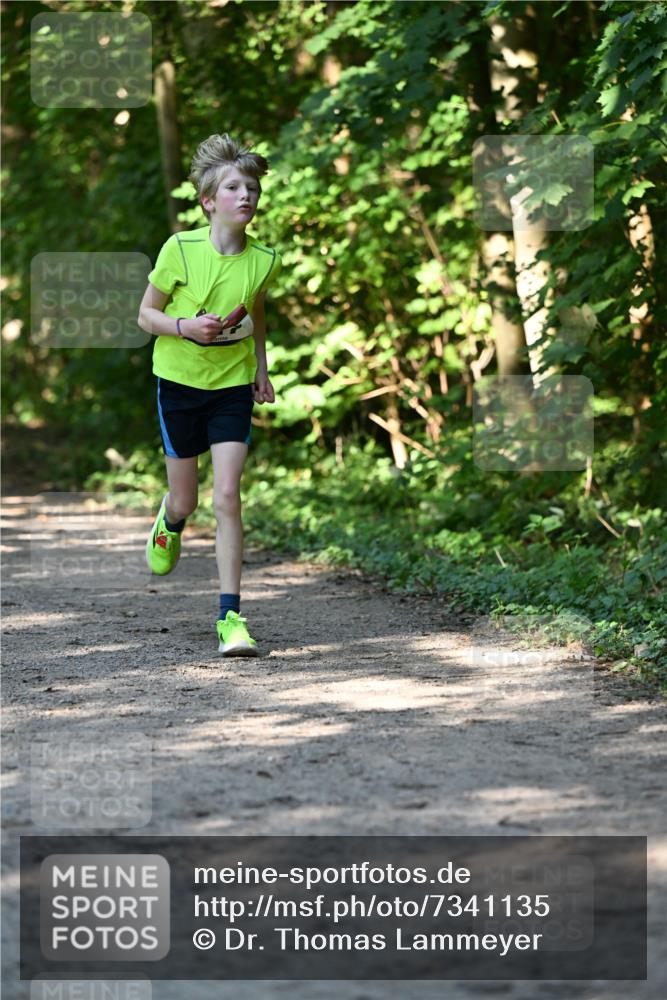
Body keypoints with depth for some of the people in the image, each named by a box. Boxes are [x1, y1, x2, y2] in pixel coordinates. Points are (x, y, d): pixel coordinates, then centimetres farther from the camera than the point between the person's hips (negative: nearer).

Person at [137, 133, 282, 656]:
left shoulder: (264, 259, -6)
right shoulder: (180, 250, -15)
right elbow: (146, 314, -5)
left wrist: (261, 368, 8)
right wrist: (185, 327, -23)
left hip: (233, 385, 1)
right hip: (179, 380, -1)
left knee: (227, 498, -11)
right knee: (185, 501, 9)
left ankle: (230, 616, -8)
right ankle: (169, 524, 50)